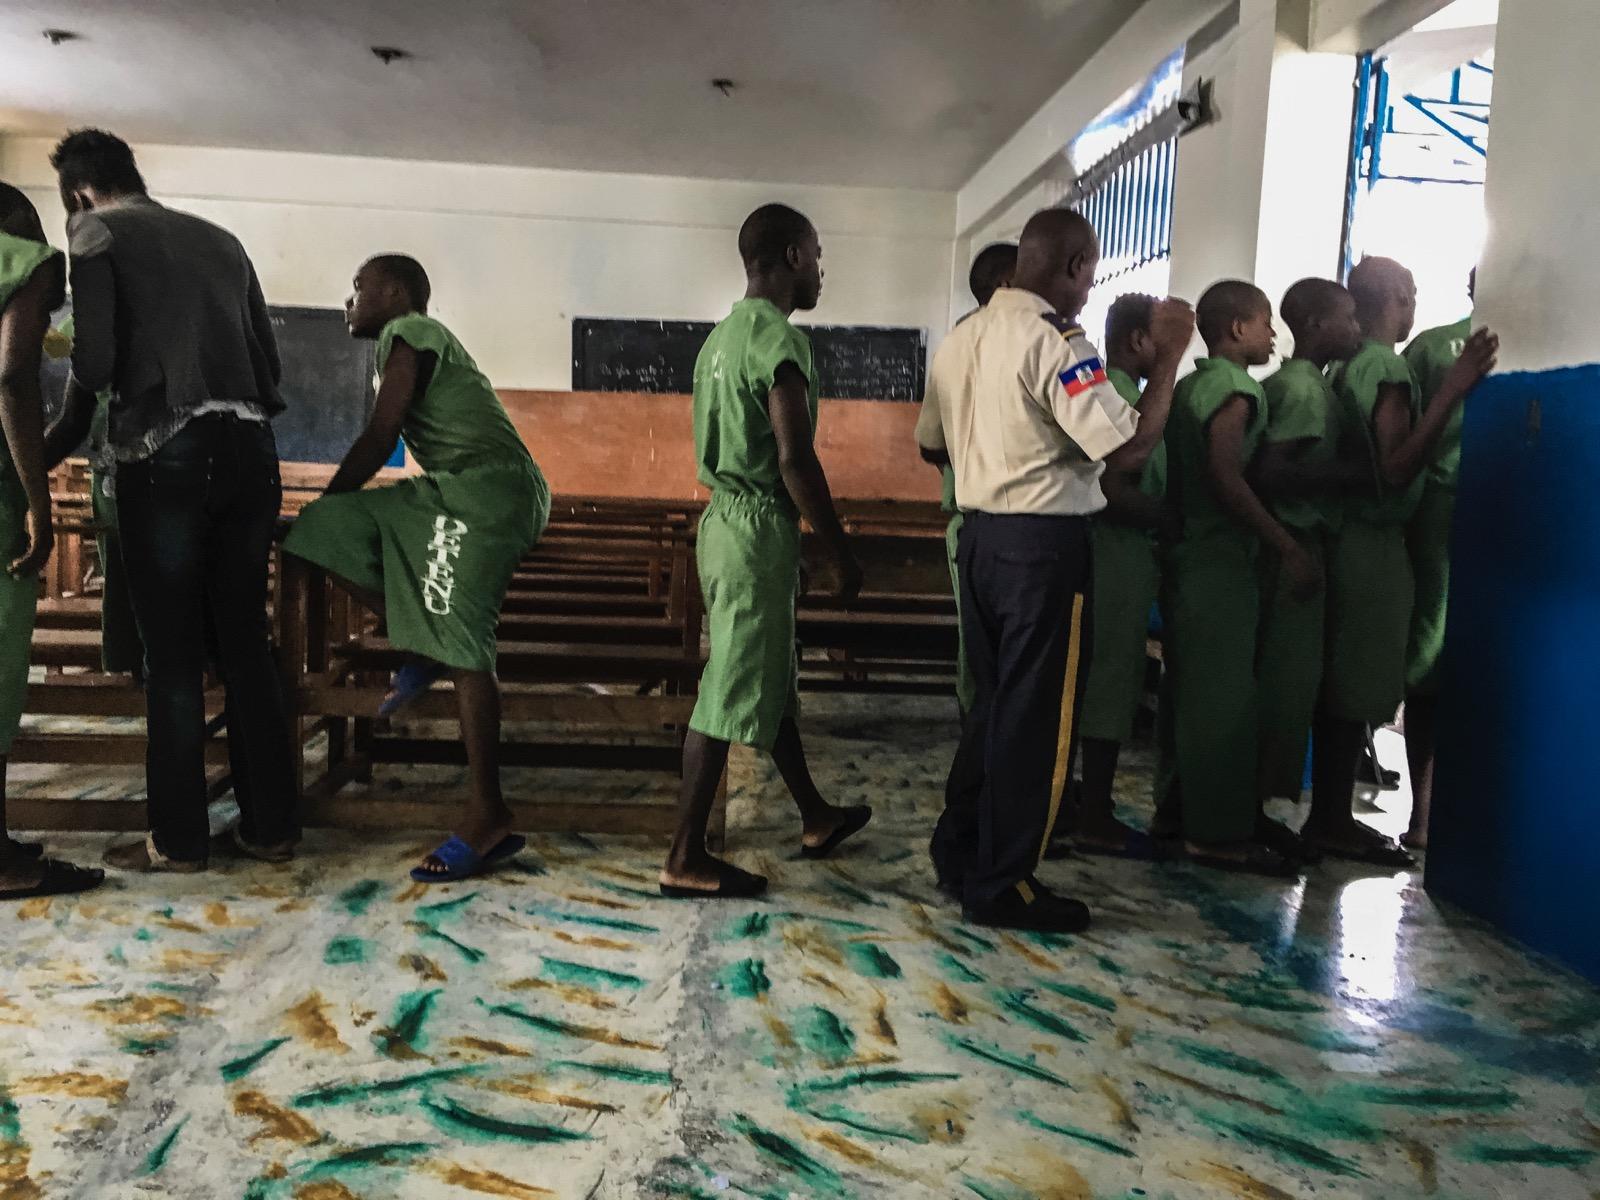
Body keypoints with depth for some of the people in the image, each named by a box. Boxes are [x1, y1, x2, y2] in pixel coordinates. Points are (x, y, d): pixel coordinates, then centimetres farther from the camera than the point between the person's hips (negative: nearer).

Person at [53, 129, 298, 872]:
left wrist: (79, 376, 16)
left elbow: (95, 361, -4)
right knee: (245, 642, 8)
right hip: (249, 448, 5)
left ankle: (178, 839, 8)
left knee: (172, 652, 1)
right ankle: (270, 825, 12)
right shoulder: (220, 239, 21)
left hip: (165, 452, -5)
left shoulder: (96, 231, 6)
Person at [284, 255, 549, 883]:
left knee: (462, 647, -15)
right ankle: (420, 648, 5)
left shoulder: (407, 333, -1)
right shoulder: (419, 341, 28)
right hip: (453, 492, 10)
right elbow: (397, 440, 29)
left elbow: (379, 439, -8)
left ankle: (488, 813, -13)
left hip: (486, 490, -10)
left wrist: (322, 501, 5)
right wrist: (322, 515, 32)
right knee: (328, 530, 6)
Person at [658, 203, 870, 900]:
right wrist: (841, 553, -13)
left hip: (725, 517, 10)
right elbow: (795, 460, -21)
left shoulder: (723, 336, 16)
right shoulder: (779, 339, -14)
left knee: (773, 679, 18)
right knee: (731, 693, -4)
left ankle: (815, 818, 33)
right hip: (760, 528, -10)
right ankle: (686, 860, 5)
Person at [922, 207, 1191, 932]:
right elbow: (1129, 451, -19)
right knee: (1035, 715, 3)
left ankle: (959, 853, 28)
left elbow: (931, 444, 18)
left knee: (993, 701, 19)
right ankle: (1002, 885, 13)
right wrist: (1169, 357, -10)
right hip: (1045, 545, -8)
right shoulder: (1056, 343, -15)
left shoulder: (961, 339, 11)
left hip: (982, 535, 8)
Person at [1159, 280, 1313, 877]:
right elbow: (1226, 479, -20)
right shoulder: (1236, 390, -11)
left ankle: (1183, 809, 22)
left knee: (1190, 689, 13)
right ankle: (1218, 834, -1)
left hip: (1188, 553, 9)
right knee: (1224, 695, -6)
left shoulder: (1188, 386, 15)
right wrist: (1289, 548, -19)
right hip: (1223, 559, -9)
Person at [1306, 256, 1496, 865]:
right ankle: (1332, 821, 5)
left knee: (1342, 682, 12)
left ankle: (1330, 814, 19)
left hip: (1350, 537, 9)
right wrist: (1451, 392, -26)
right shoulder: (1388, 367, -13)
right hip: (1375, 544, -9)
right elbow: (1396, 469, -20)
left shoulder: (1349, 367, 13)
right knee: (1357, 686, -3)